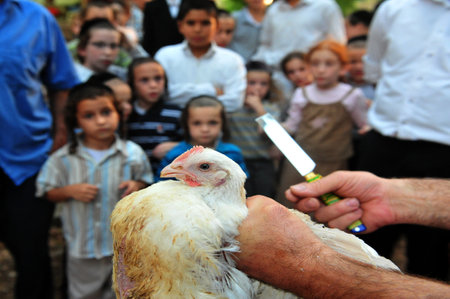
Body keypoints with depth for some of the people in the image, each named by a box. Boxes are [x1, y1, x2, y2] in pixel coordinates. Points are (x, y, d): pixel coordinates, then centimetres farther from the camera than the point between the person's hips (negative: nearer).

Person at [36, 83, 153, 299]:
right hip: (81, 247, 0)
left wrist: (137, 186, -18)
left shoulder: (133, 154, -9)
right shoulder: (64, 158, -9)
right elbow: (48, 192, 0)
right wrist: (71, 191, -19)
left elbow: (147, 182, 4)